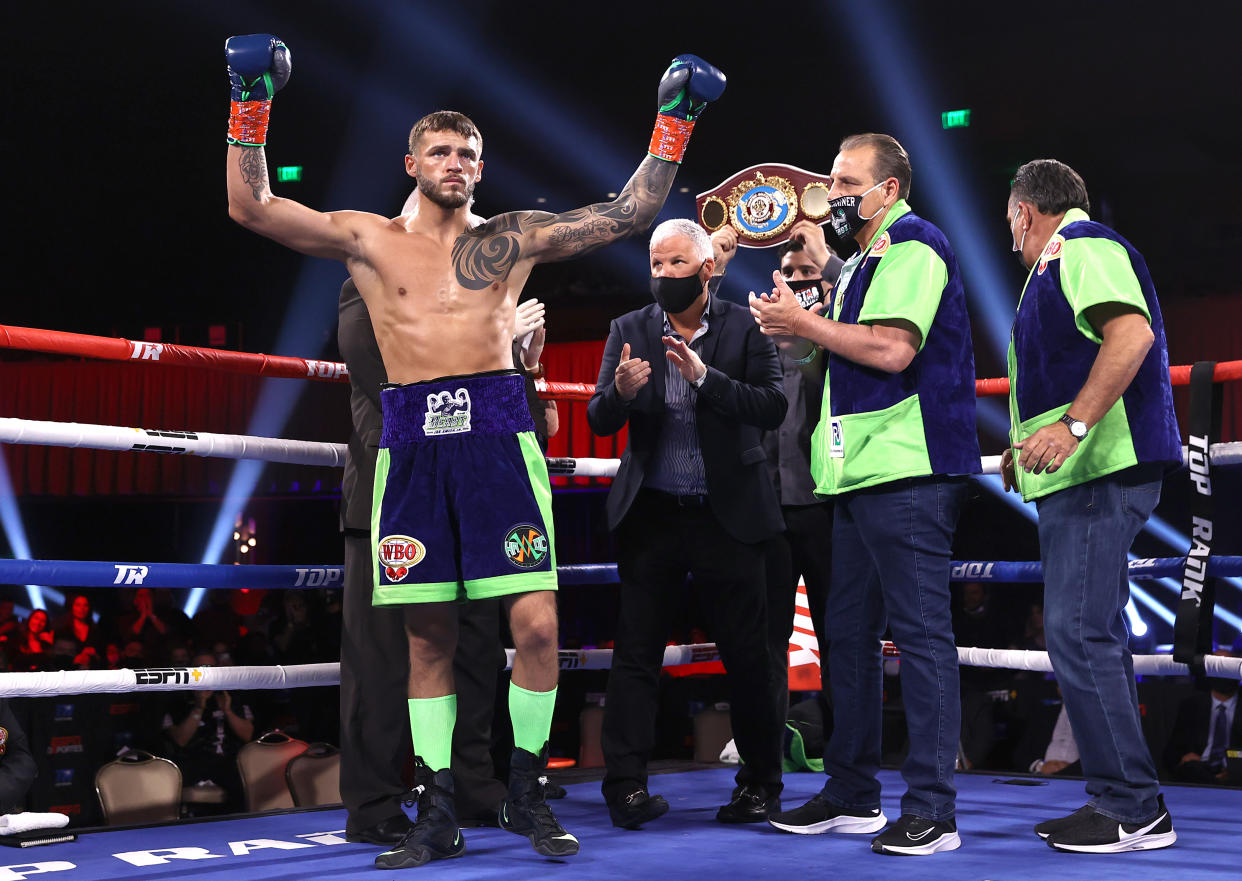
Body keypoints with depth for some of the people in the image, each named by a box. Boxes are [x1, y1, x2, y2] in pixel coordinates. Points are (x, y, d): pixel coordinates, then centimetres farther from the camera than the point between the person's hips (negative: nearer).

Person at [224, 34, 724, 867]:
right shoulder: (370, 239, 12)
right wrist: (251, 104, 1)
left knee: (537, 621, -8)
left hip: (497, 431, 0)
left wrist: (674, 120, 9)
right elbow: (251, 206, 5)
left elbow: (631, 213, 11)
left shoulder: (513, 237, 13)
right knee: (428, 634, 5)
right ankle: (438, 813, 16)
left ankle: (527, 791, 12)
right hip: (411, 441, 1)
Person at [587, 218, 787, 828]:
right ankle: (626, 786, 8)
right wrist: (621, 391, -23)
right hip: (650, 515, 2)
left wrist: (706, 376, -24)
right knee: (635, 653, 2)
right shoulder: (629, 330, 5)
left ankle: (761, 782, 18)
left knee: (746, 654, 4)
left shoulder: (746, 327, -1)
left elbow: (772, 408, -12)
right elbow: (599, 421, 0)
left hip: (727, 515, -1)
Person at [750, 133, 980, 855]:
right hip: (862, 472, 11)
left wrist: (802, 320, -9)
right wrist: (797, 333, 10)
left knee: (920, 632, -9)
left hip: (909, 471, -10)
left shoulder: (914, 245, -6)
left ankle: (932, 810, -7)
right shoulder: (864, 260, 24)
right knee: (849, 631, 12)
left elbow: (892, 348, -19)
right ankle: (852, 795, 20)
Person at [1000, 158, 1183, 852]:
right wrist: (1031, 446, 35)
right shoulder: (1065, 262, 25)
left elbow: (1133, 333, -24)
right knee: (1092, 638, 11)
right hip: (1082, 477, 11)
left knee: (1079, 634, -13)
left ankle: (1134, 809, -9)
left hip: (1098, 475, -11)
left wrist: (1072, 426, -30)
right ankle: (1120, 800, 16)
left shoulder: (1081, 247, -7)